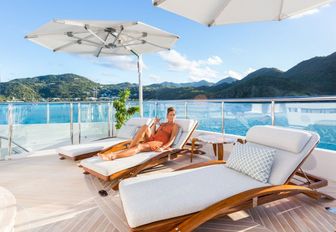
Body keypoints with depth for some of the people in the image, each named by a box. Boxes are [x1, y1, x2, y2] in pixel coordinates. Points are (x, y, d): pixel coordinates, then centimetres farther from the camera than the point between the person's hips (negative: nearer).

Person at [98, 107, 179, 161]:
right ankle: (129, 148, -25)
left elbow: (171, 140, -7)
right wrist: (155, 124, 16)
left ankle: (113, 156, -49)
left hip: (159, 143, -6)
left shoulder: (175, 126, 7)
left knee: (139, 146, -34)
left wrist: (162, 148, -24)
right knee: (145, 127, -23)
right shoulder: (162, 124, 27)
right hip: (151, 140, 7)